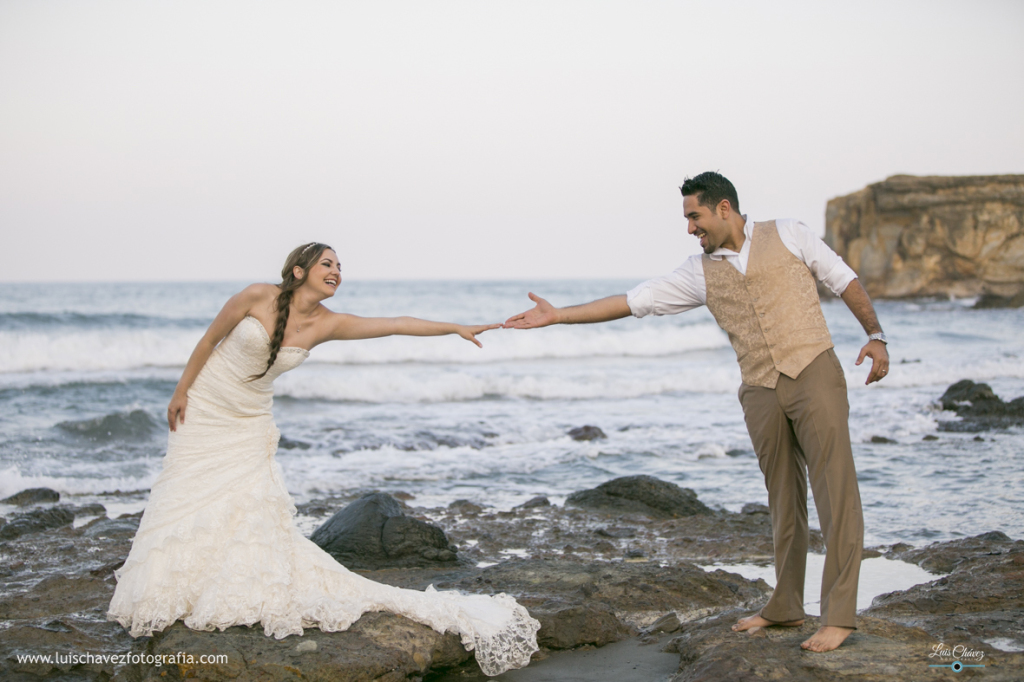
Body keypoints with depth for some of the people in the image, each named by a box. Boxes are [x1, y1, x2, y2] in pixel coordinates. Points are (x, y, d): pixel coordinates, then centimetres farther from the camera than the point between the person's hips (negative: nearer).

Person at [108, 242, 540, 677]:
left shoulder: (326, 324, -8)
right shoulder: (256, 298, -16)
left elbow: (395, 324, -14)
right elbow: (210, 339, -5)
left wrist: (455, 327, -19)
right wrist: (181, 390, -1)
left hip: (249, 425, 2)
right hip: (203, 410, -2)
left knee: (249, 507, -7)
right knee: (187, 500, 0)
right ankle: (164, 599, 14)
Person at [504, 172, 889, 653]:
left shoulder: (788, 236, 5)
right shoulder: (700, 273, 12)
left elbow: (844, 280, 9)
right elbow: (633, 302, 10)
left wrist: (875, 335, -1)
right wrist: (557, 316, 6)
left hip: (814, 373, -4)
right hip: (761, 392, 4)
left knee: (834, 491, -9)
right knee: (783, 500, 9)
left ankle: (839, 614, -7)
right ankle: (785, 607, 20)